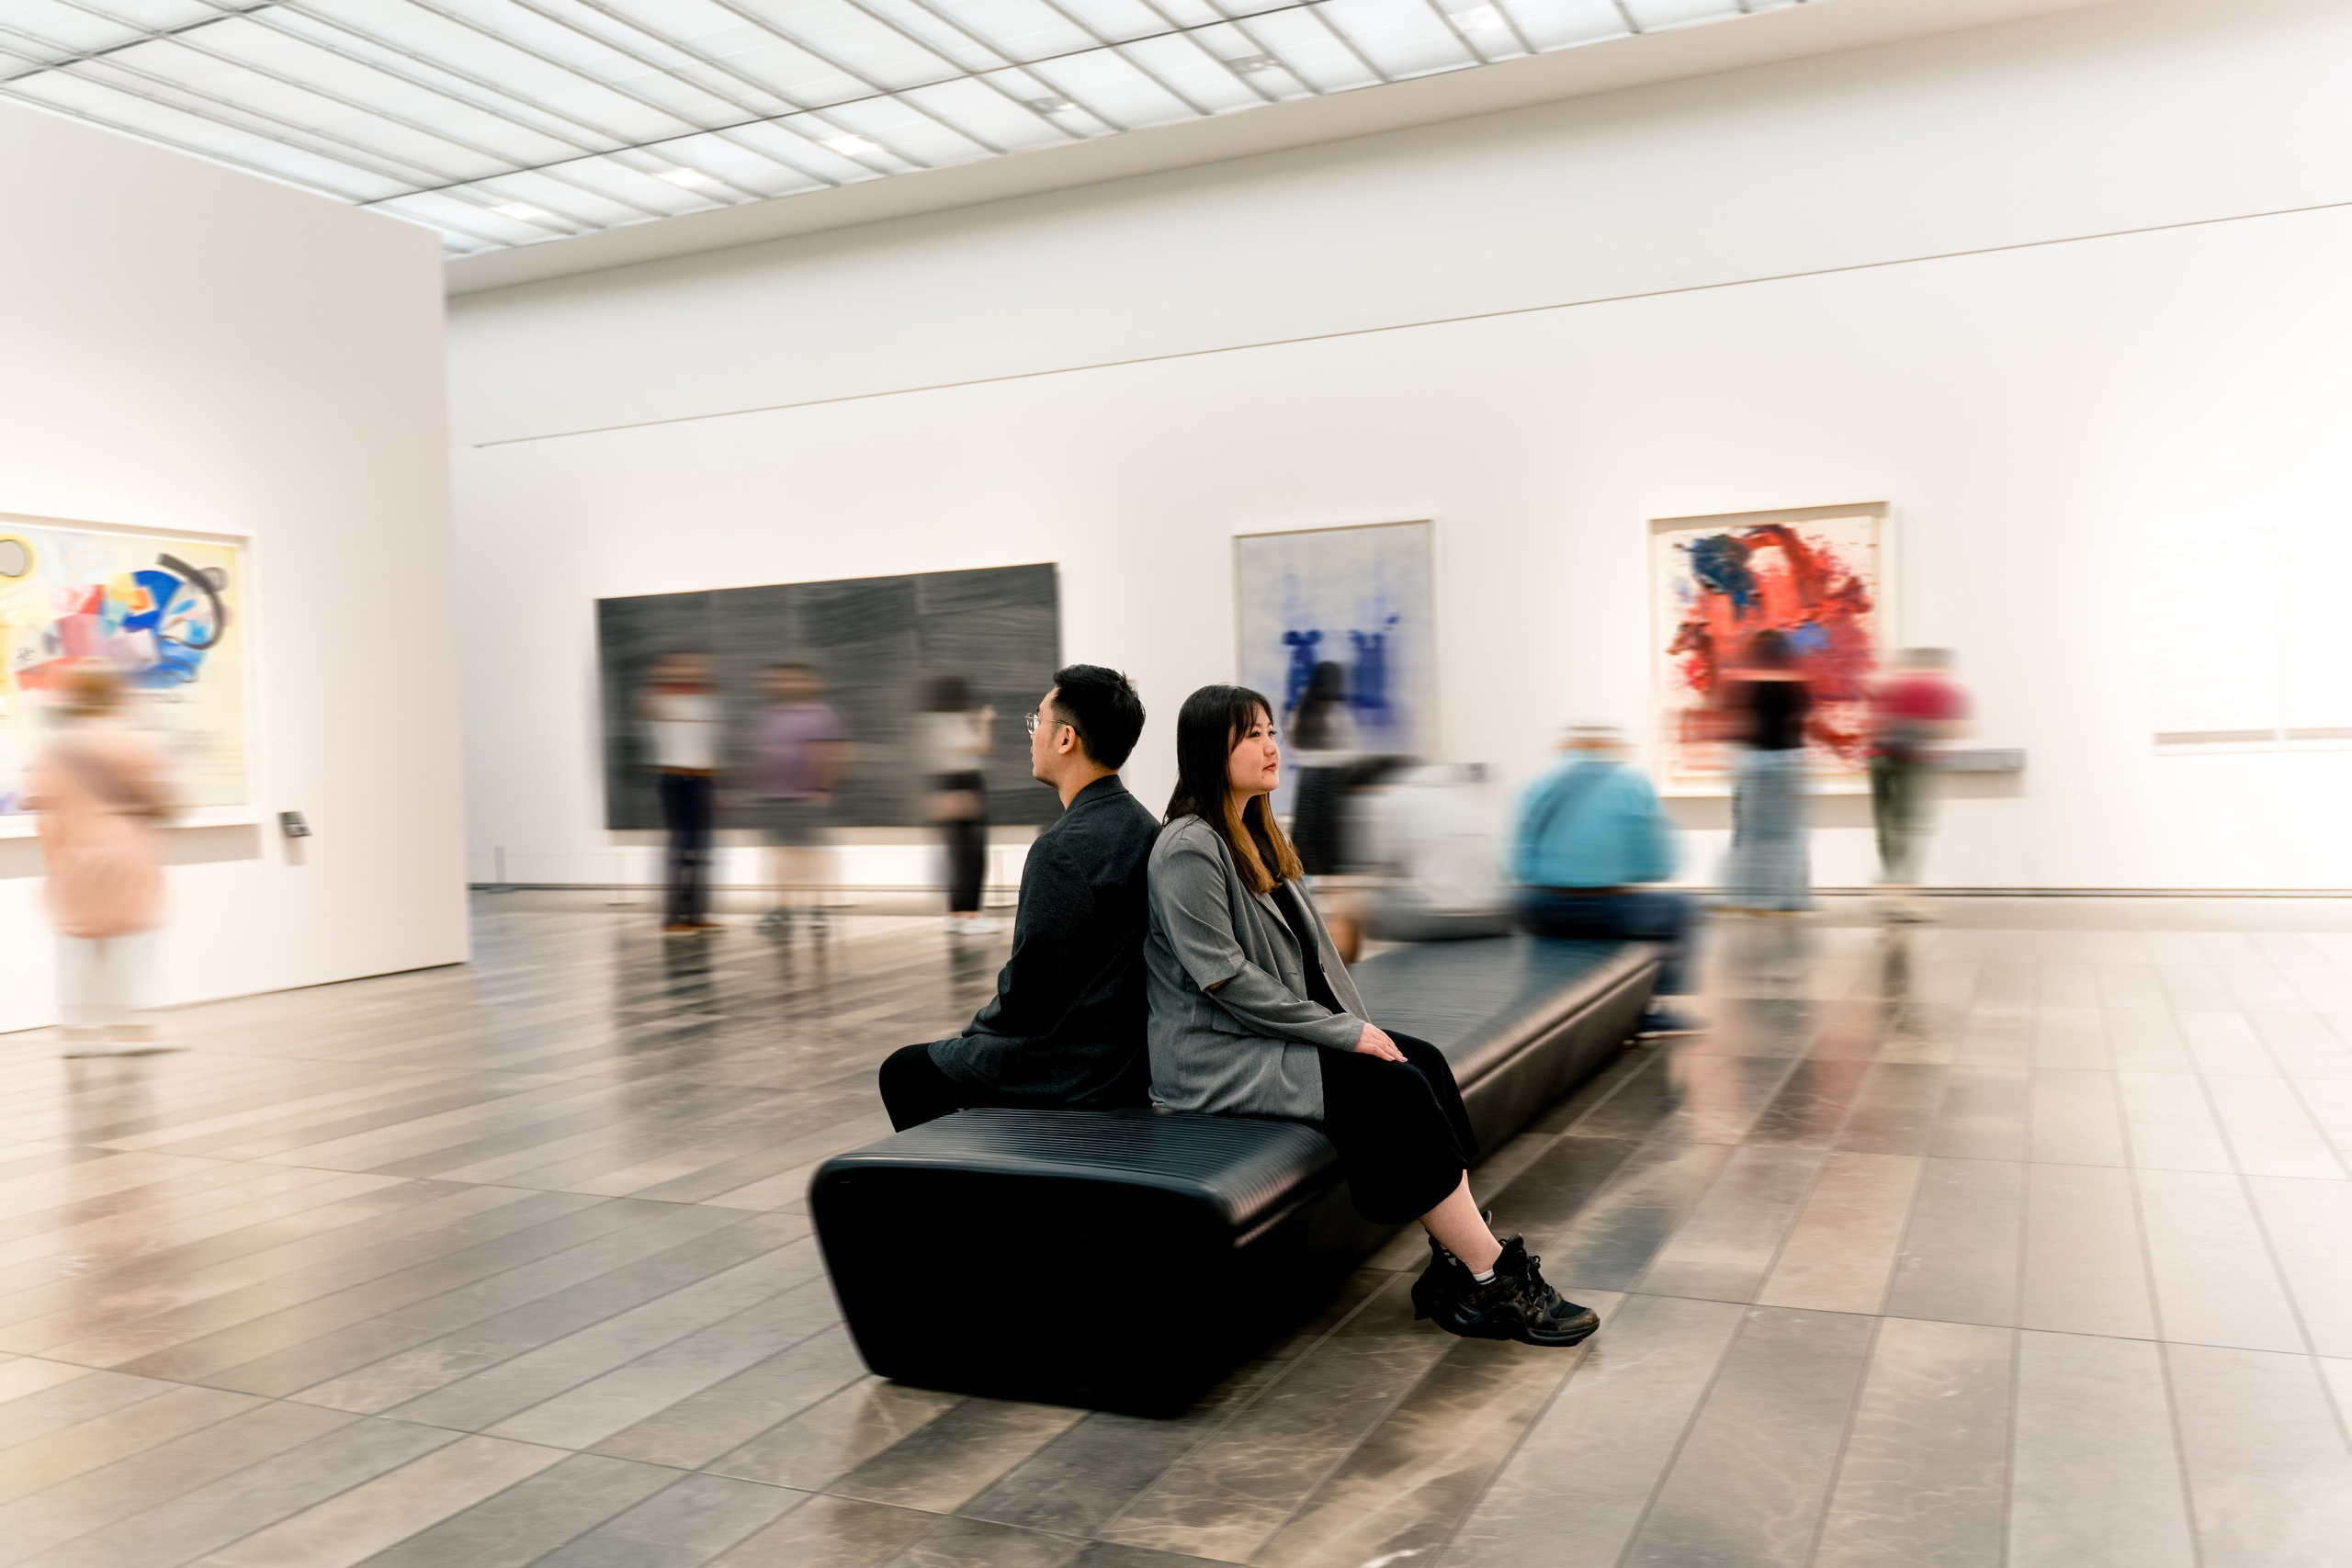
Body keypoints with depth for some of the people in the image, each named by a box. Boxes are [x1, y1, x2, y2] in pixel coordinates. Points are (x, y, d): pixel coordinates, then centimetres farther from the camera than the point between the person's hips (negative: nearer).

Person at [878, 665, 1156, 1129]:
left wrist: (980, 1026, 0)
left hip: (1071, 1072, -9)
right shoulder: (1142, 825, 4)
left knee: (902, 1073, 11)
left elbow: (1029, 991, -21)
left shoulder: (1063, 848, -24)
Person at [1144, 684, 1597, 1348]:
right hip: (1218, 1059, -9)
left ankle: (1455, 1270, -14)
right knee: (1398, 1091, -20)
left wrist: (1358, 1027, 1)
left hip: (1281, 1034, 9)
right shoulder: (1188, 847, -15)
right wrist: (1346, 1033, -16)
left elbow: (1308, 946, 16)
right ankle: (1494, 1281, -12)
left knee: (1425, 1061, -11)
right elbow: (1226, 979, -19)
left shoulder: (1255, 833, 16)